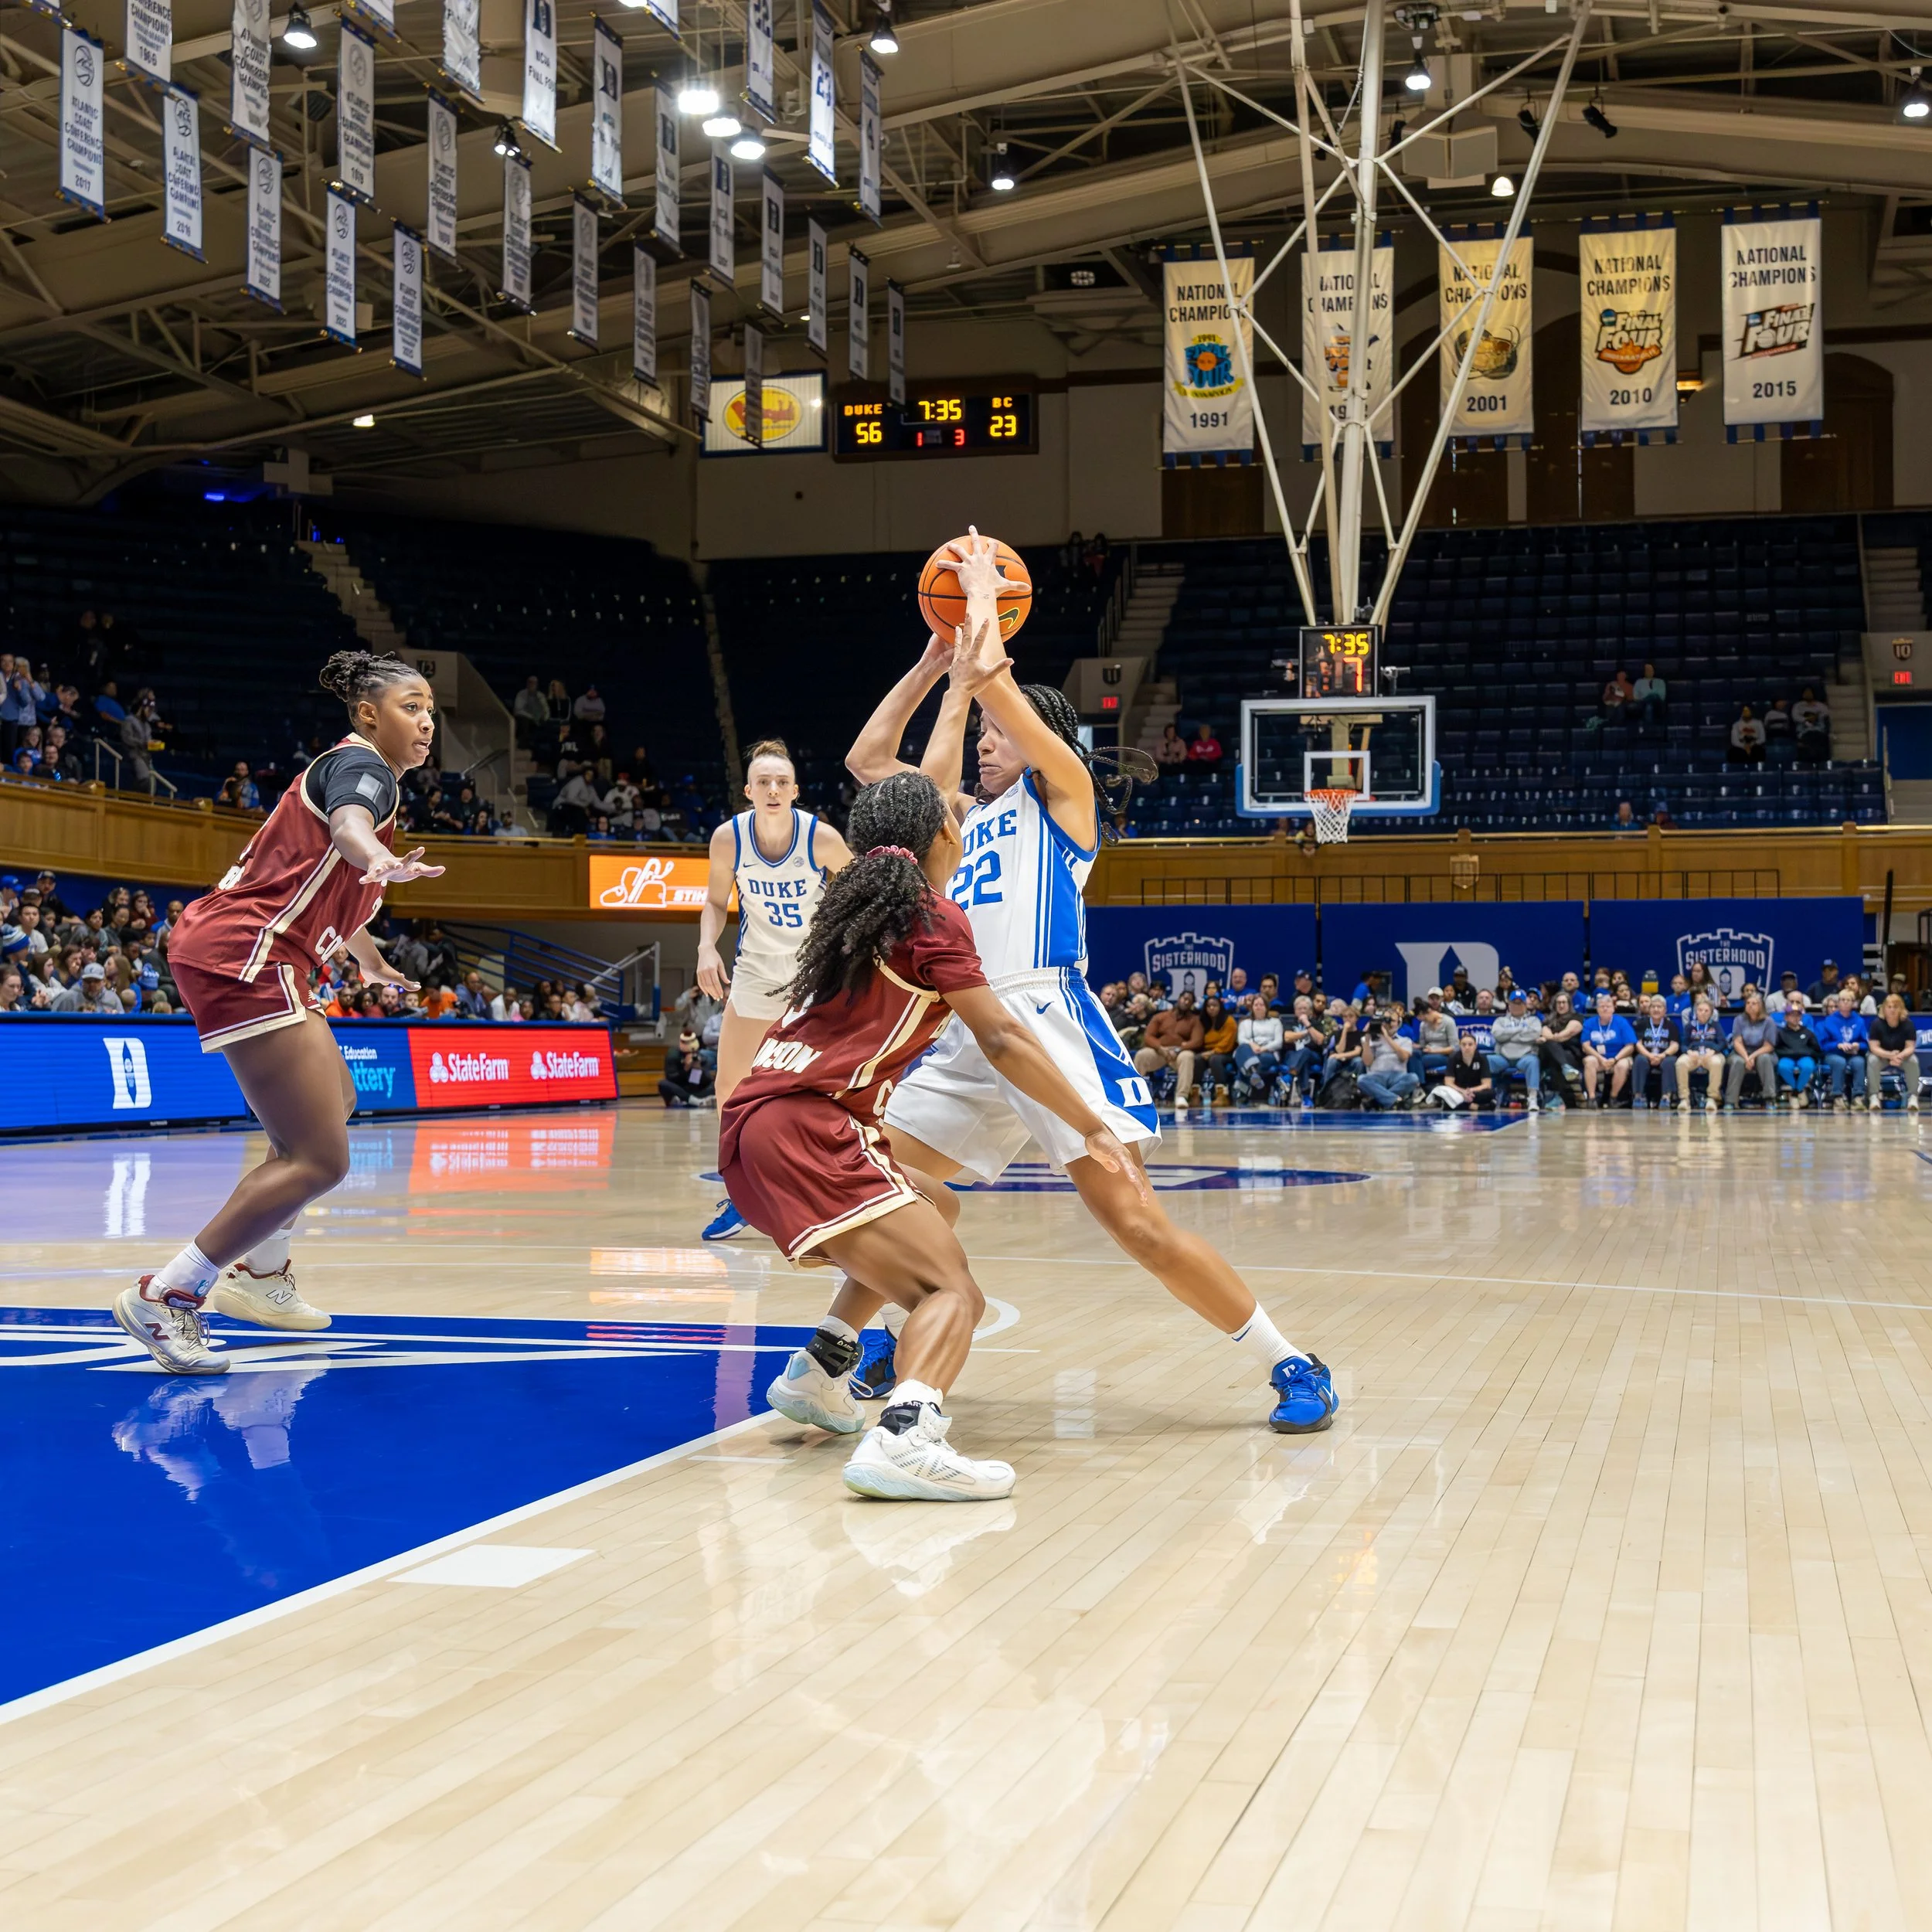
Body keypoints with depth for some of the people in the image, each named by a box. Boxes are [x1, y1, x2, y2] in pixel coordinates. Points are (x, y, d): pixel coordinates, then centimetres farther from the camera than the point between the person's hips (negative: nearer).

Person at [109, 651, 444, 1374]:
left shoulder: (351, 768, 23)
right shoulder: (362, 766, -7)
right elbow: (349, 824, -34)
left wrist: (373, 962, 57)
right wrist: (379, 858, -57)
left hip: (251, 958, 11)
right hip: (244, 955, -11)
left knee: (335, 1105, 29)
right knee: (320, 1159, -17)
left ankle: (257, 1273, 36)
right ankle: (164, 1296, -14)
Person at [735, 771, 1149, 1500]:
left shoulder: (860, 897, 21)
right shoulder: (932, 916, -2)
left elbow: (906, 803, 43)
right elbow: (1002, 1040, -7)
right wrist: (1094, 1130, -2)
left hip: (753, 1122, 9)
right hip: (805, 1129, -9)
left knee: (928, 1209, 31)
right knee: (954, 1294, -16)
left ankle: (817, 1372, 26)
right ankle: (904, 1437, -43)